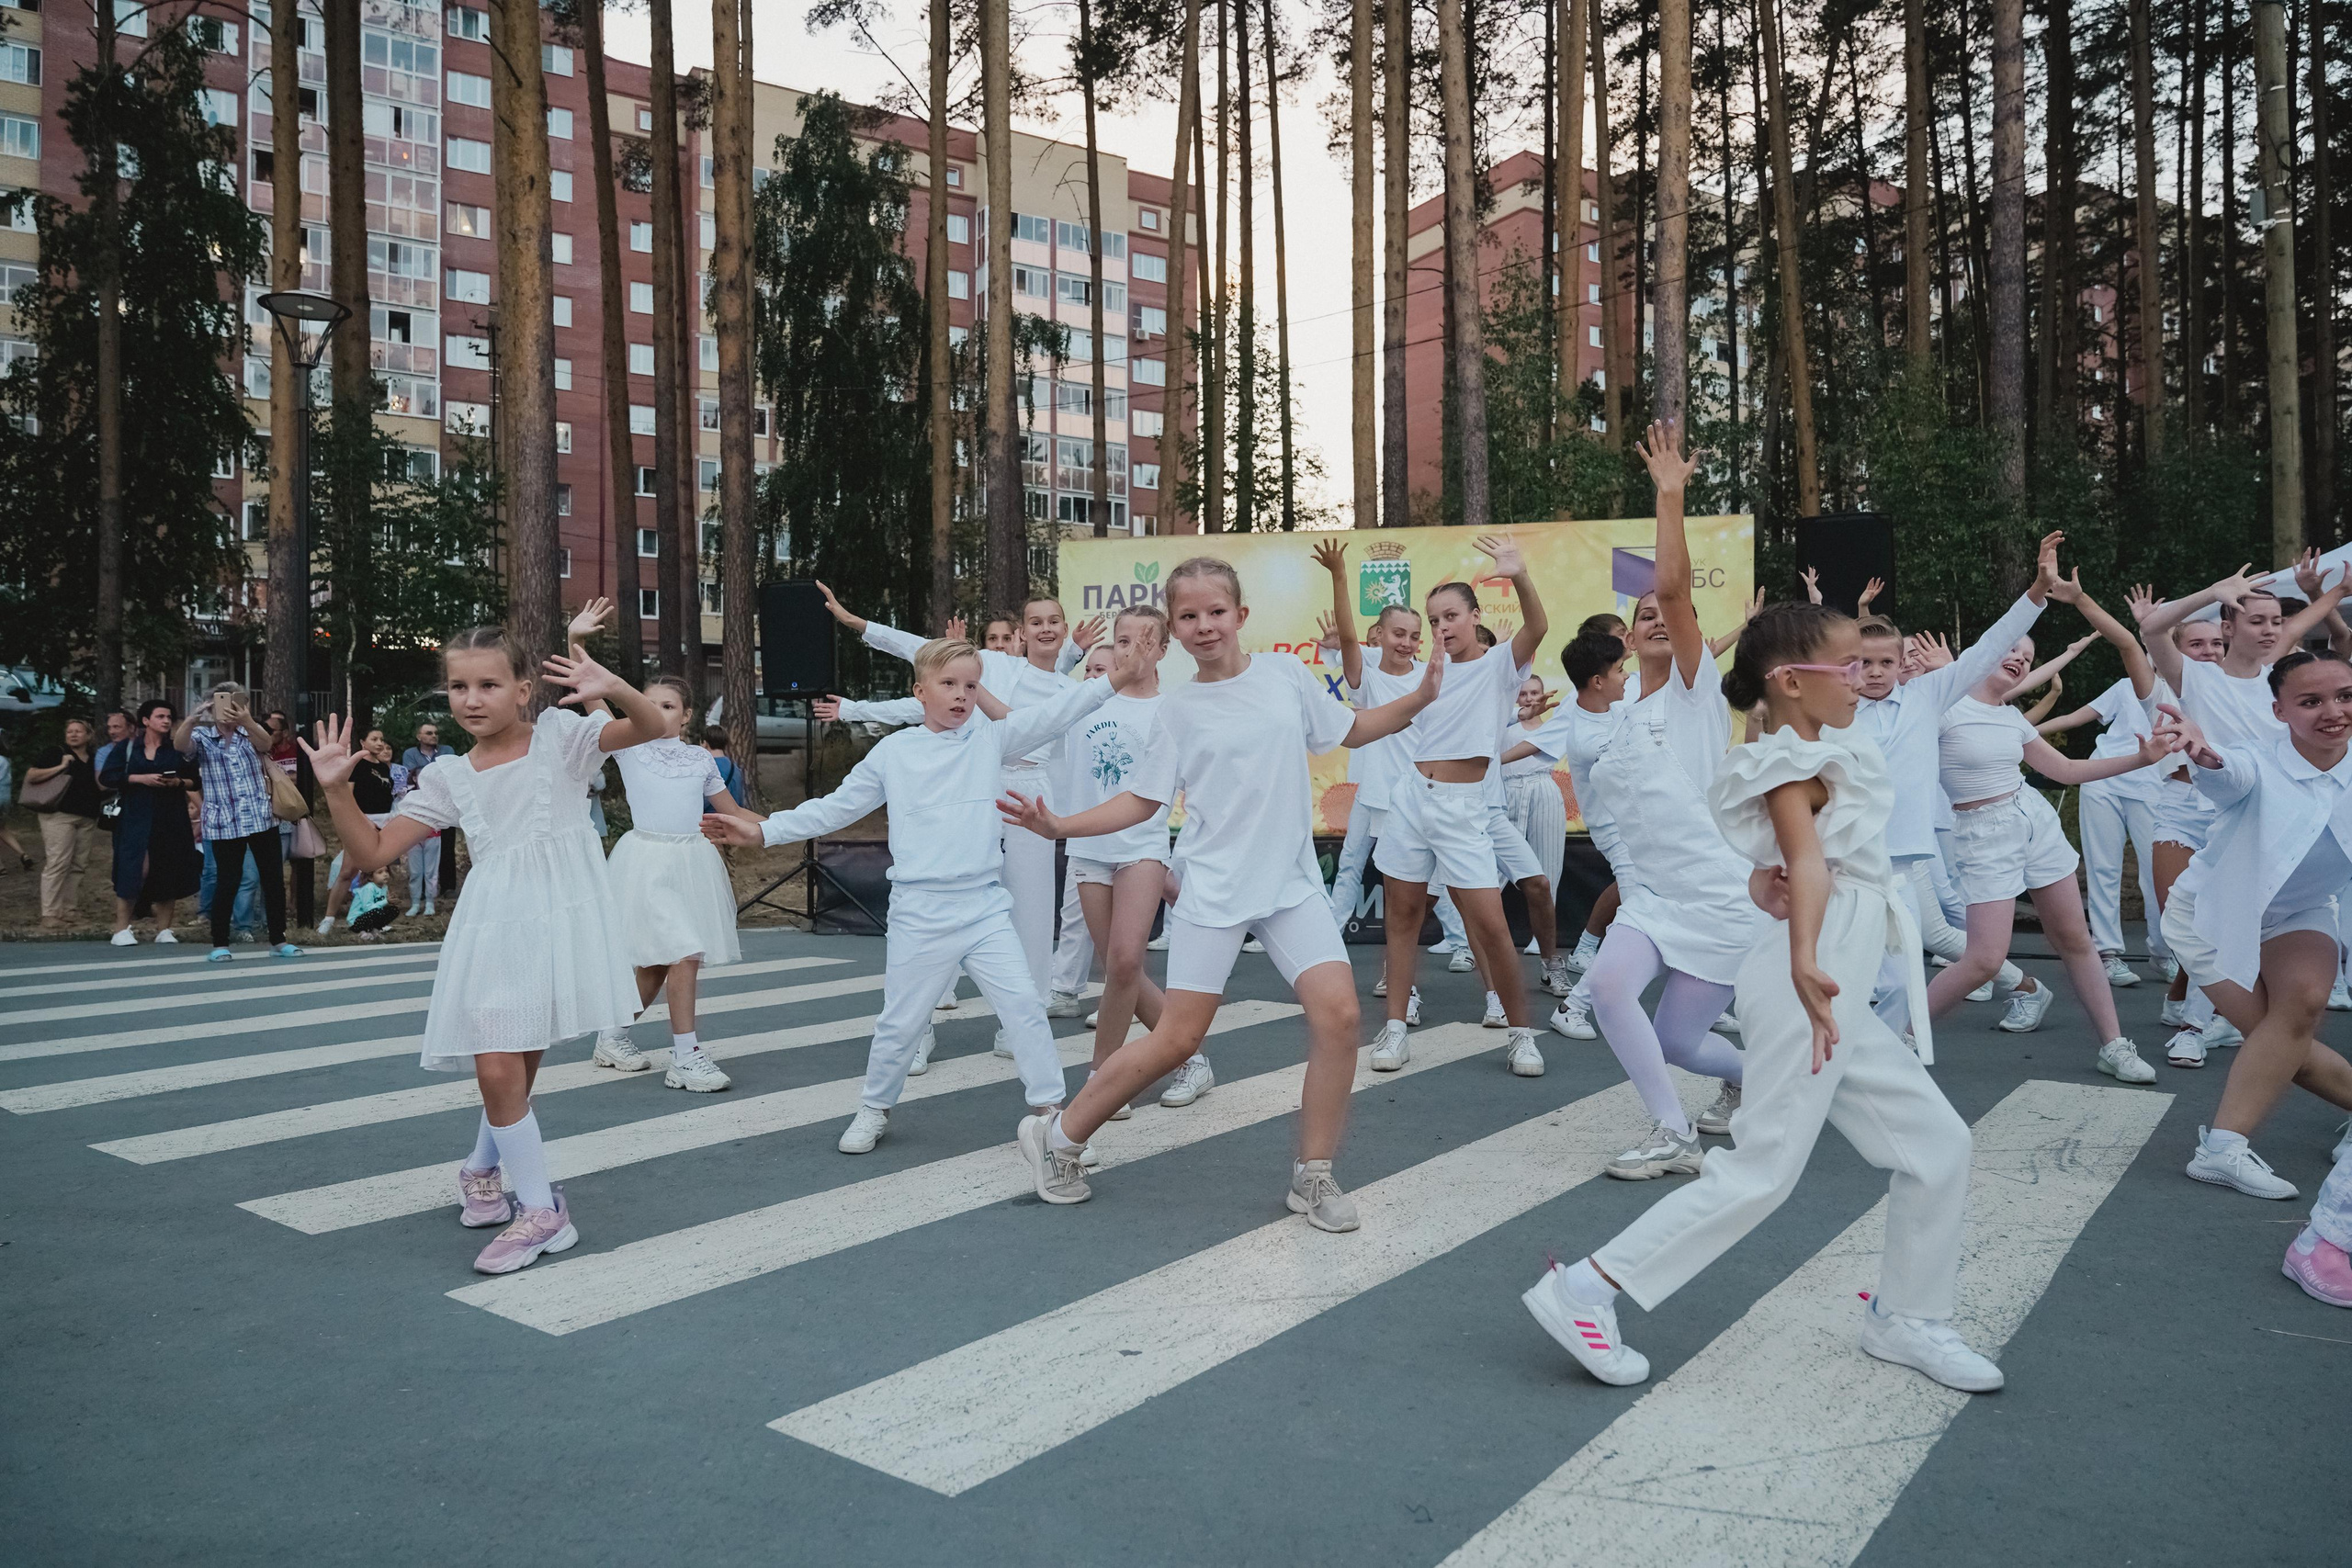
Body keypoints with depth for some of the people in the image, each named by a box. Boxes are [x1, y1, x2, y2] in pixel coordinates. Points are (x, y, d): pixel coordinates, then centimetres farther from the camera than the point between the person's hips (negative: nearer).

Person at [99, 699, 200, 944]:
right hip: (136, 819, -2)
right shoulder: (127, 748, 8)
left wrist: (179, 782, -11)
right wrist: (140, 779, -12)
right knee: (134, 870, -12)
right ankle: (121, 928, -4)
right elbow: (107, 777, 0)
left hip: (172, 820, 2)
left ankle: (163, 929, 9)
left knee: (169, 872, 0)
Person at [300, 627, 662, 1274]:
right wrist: (336, 789, -3)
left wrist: (613, 688, -33)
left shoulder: (559, 736, 1)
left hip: (560, 918, -3)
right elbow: (373, 852, 10)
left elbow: (649, 728, -13)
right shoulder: (448, 777, 10)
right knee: (496, 1069, -6)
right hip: (495, 925, 3)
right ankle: (541, 1210, 13)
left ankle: (481, 1170, 36)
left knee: (516, 1066, 5)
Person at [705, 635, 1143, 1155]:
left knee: (1025, 1004, -2)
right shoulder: (892, 752, 3)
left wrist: (1111, 683, -14)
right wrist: (762, 831, 5)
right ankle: (875, 1108, 30)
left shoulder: (991, 739, 3)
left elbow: (1050, 716, -4)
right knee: (901, 1020, 9)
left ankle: (1050, 1106, 11)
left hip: (986, 907, 1)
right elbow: (835, 807, 9)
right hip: (918, 913, -1)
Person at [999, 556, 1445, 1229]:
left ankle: (1313, 1175, 5)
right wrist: (1061, 826, -9)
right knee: (1177, 1037, -3)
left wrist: (1421, 696, 3)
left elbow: (1353, 729, 17)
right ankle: (1057, 1137, 17)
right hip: (1214, 890, -2)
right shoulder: (1180, 708, 0)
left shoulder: (1287, 674, 4)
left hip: (1293, 884, 2)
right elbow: (1142, 800, 3)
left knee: (1338, 1011, -14)